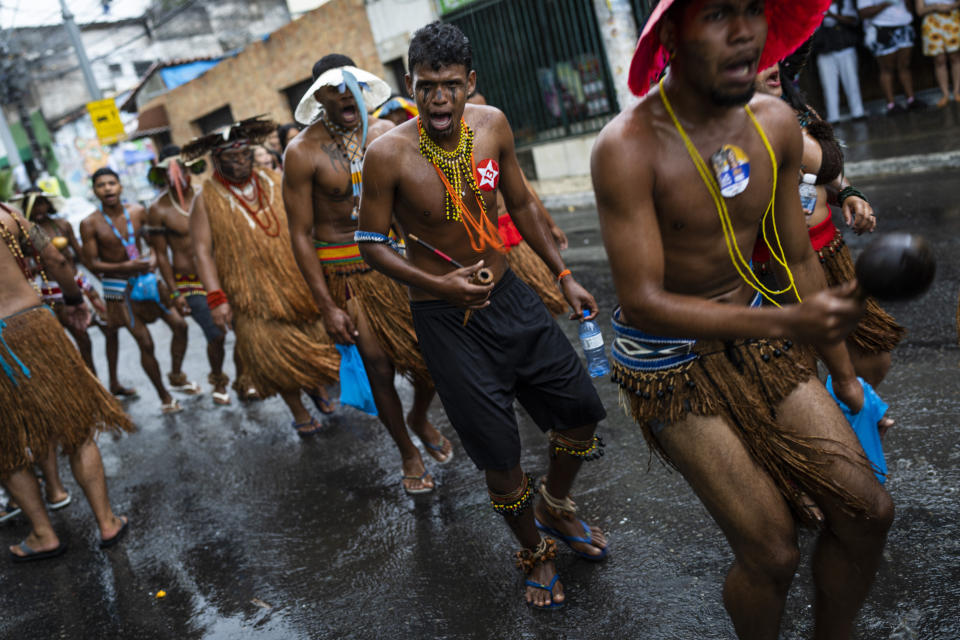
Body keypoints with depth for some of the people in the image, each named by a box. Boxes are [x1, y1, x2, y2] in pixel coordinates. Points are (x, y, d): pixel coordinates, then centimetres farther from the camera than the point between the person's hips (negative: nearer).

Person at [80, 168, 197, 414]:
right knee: (145, 343, -3)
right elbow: (92, 264, -11)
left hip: (145, 278, 4)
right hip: (119, 288, -4)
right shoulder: (90, 224, -12)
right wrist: (125, 267, -24)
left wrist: (153, 259, -15)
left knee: (179, 324, 5)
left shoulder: (138, 212, -2)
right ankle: (164, 398, 13)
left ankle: (176, 376, 29)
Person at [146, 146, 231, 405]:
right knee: (216, 336, -8)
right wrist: (174, 293, -5)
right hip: (190, 284, -3)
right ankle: (218, 382, 21)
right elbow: (161, 254, -1)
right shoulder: (158, 210, -4)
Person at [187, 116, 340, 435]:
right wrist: (216, 298, -15)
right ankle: (300, 414, 16)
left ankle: (316, 387, 37)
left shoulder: (275, 182, 6)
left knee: (316, 343, 10)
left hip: (298, 286, 3)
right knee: (275, 355, -1)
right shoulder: (206, 200, -3)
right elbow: (202, 251, -7)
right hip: (252, 298, -3)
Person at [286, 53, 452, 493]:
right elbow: (301, 235, -9)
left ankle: (420, 419, 37)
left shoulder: (386, 133, 1)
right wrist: (327, 306, -12)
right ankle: (408, 452, 29)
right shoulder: (303, 153, -11)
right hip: (346, 272, -3)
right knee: (379, 367, 4)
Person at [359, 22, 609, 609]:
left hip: (509, 292, 5)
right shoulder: (389, 153, -18)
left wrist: (563, 275, 9)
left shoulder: (492, 125, -5)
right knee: (501, 459, 1)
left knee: (583, 411, 11)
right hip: (446, 317, -5)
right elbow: (371, 243, -9)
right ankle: (535, 551, 32)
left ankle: (557, 507, 41)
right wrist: (438, 285, -22)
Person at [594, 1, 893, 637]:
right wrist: (784, 324, -34)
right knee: (772, 554, -5)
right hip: (668, 361, -5)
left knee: (868, 510, 3)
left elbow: (799, 259, 7)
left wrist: (845, 376, 12)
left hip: (753, 331, 6)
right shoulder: (628, 147, -23)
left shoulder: (776, 123, -3)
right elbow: (643, 303, -25)